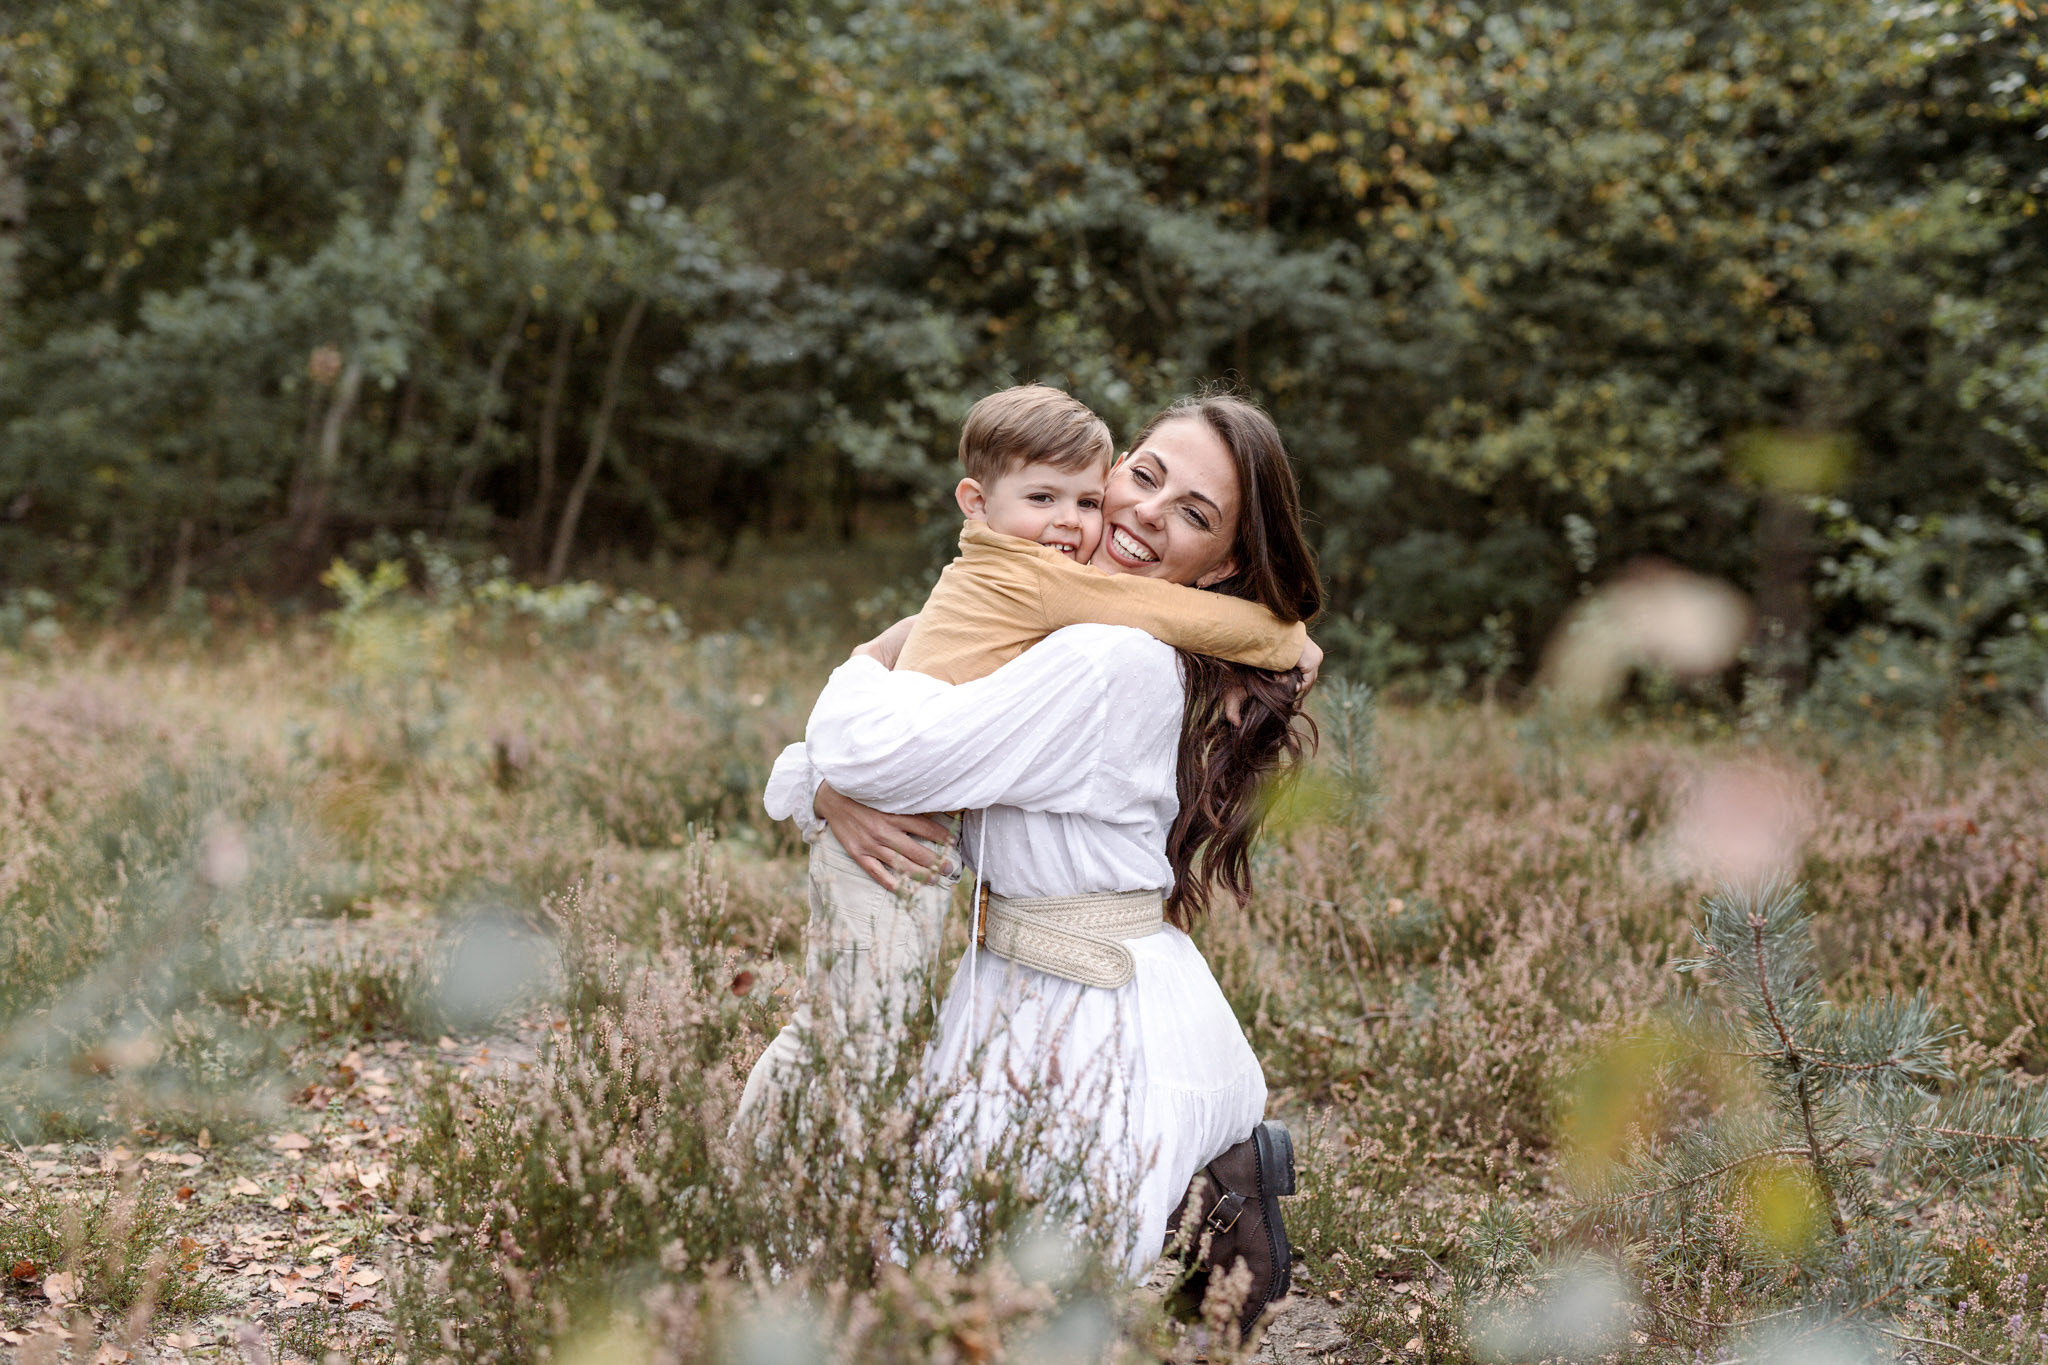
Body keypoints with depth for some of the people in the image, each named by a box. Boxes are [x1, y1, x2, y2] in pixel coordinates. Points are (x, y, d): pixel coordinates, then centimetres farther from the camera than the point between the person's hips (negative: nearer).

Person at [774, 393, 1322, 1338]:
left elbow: (881, 753, -25)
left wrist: (869, 665, -3)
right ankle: (1220, 1164, 16)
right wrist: (829, 795, -14)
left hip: (1109, 1033, -9)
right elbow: (819, 762, 10)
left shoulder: (1112, 663, -22)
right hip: (1017, 1000, 9)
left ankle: (1205, 1195, 7)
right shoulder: (1040, 640, 7)